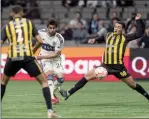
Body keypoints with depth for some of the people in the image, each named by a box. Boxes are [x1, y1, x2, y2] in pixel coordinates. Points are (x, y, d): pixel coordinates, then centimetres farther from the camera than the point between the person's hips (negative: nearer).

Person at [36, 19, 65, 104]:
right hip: (45, 59, 0)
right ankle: (52, 97, -32)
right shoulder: (41, 33, -14)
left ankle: (51, 93, 16)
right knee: (49, 74, -25)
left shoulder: (60, 39, -21)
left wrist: (41, 57, -25)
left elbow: (56, 54, -21)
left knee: (61, 78, -13)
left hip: (56, 59, 0)